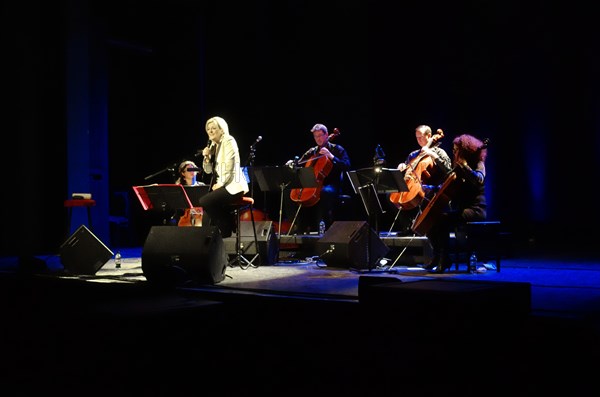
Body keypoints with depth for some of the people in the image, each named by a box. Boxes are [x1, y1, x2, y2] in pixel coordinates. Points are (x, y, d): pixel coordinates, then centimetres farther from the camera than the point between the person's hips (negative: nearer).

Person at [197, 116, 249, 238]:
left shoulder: (229, 141, -7)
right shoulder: (212, 145, 16)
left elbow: (229, 166, -16)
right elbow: (208, 170, 14)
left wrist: (220, 184, -16)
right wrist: (207, 157, -3)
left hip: (233, 186, -8)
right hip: (220, 185, 8)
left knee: (205, 201, -21)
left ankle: (227, 228, -6)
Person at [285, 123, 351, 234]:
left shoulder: (337, 149, 3)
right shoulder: (312, 152, 18)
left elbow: (346, 166, -10)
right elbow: (300, 164, 22)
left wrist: (331, 156, -18)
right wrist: (292, 163, 0)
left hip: (331, 185, -6)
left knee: (325, 192, -42)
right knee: (289, 193, -11)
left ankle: (324, 226, -34)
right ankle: (298, 225, -7)